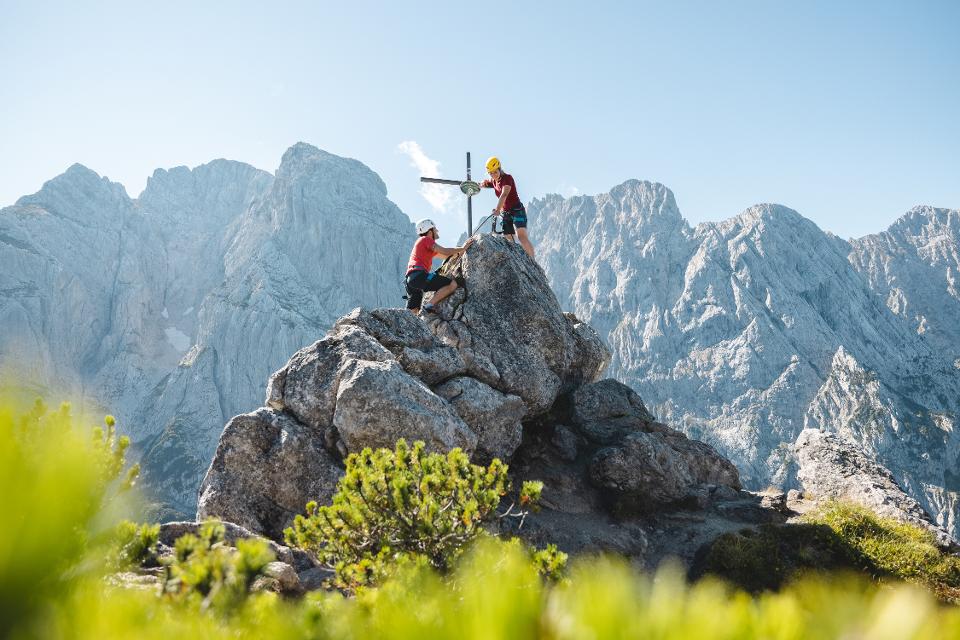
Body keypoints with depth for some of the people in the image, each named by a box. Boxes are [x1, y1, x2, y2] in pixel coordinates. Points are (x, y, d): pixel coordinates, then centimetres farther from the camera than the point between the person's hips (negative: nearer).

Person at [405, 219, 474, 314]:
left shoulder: (421, 242, 33)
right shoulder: (426, 239, 4)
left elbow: (444, 255, 35)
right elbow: (445, 252, -7)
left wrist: (460, 252, 31)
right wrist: (462, 248, 4)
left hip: (410, 279, 10)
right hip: (419, 275, -10)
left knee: (412, 313, 9)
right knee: (452, 284, -15)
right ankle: (429, 306, -22)